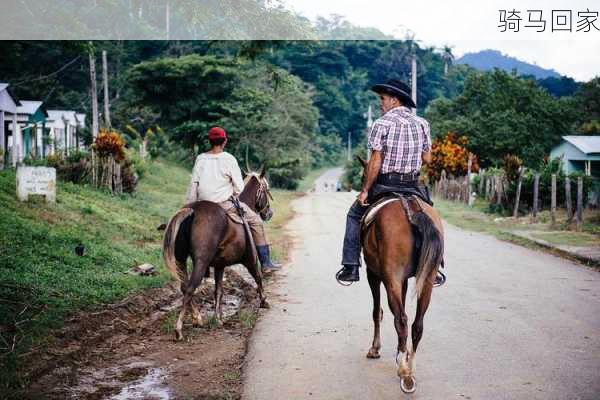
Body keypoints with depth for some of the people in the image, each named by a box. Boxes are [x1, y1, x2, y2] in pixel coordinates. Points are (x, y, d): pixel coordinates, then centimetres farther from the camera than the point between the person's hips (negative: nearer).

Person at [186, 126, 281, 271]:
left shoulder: (200, 159, 4)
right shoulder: (229, 159, -8)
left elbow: (193, 184, 5)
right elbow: (239, 187, -6)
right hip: (225, 204, -5)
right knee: (256, 221, 9)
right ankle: (265, 262, 9)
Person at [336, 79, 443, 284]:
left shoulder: (382, 124, -9)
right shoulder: (422, 124, 5)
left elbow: (375, 162, -13)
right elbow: (427, 159, 7)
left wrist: (365, 190, -6)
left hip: (384, 184, -4)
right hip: (414, 186, 4)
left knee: (354, 215, 15)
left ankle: (351, 267, 10)